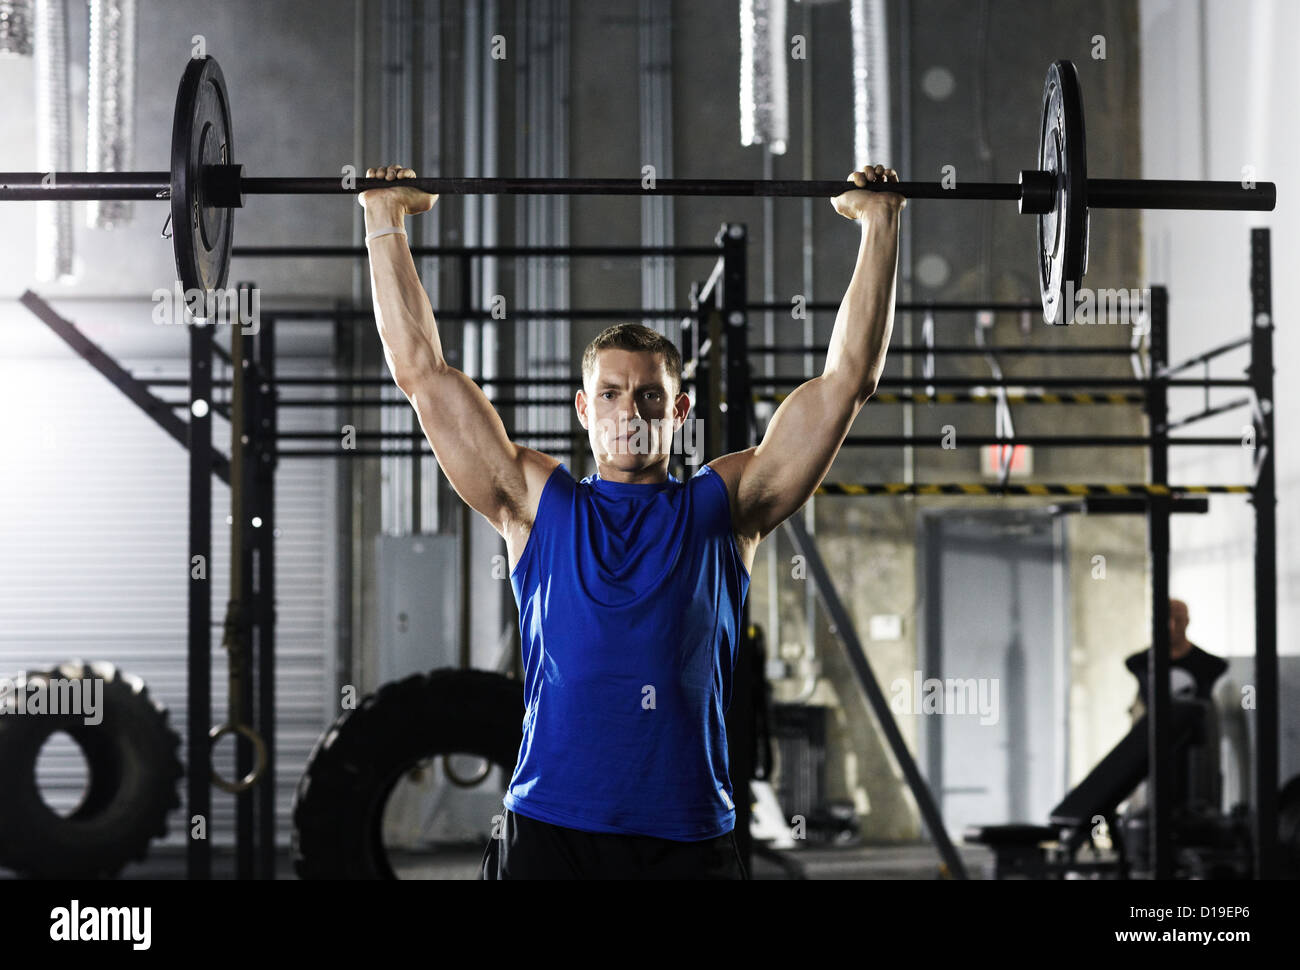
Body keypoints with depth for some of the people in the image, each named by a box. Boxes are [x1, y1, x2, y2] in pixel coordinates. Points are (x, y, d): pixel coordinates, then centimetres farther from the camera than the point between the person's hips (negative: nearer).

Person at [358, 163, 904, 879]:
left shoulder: (724, 506, 12)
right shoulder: (536, 502, 13)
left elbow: (848, 377, 11)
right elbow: (422, 371, 12)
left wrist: (879, 226, 12)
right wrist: (385, 221, 13)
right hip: (546, 834, 0)